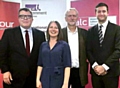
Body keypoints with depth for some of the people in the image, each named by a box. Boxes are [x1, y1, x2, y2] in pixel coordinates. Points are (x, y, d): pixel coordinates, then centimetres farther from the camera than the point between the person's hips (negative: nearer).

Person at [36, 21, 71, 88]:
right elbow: (40, 64, 9)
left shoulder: (64, 45, -2)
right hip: (45, 80, 3)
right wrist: (38, 79, -1)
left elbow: (67, 66, -7)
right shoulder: (43, 45, 9)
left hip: (58, 81, -3)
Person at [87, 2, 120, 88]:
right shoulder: (91, 31, 8)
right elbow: (89, 50, 6)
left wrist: (104, 66, -15)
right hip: (95, 71, 3)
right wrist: (95, 65, -10)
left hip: (111, 71, -2)